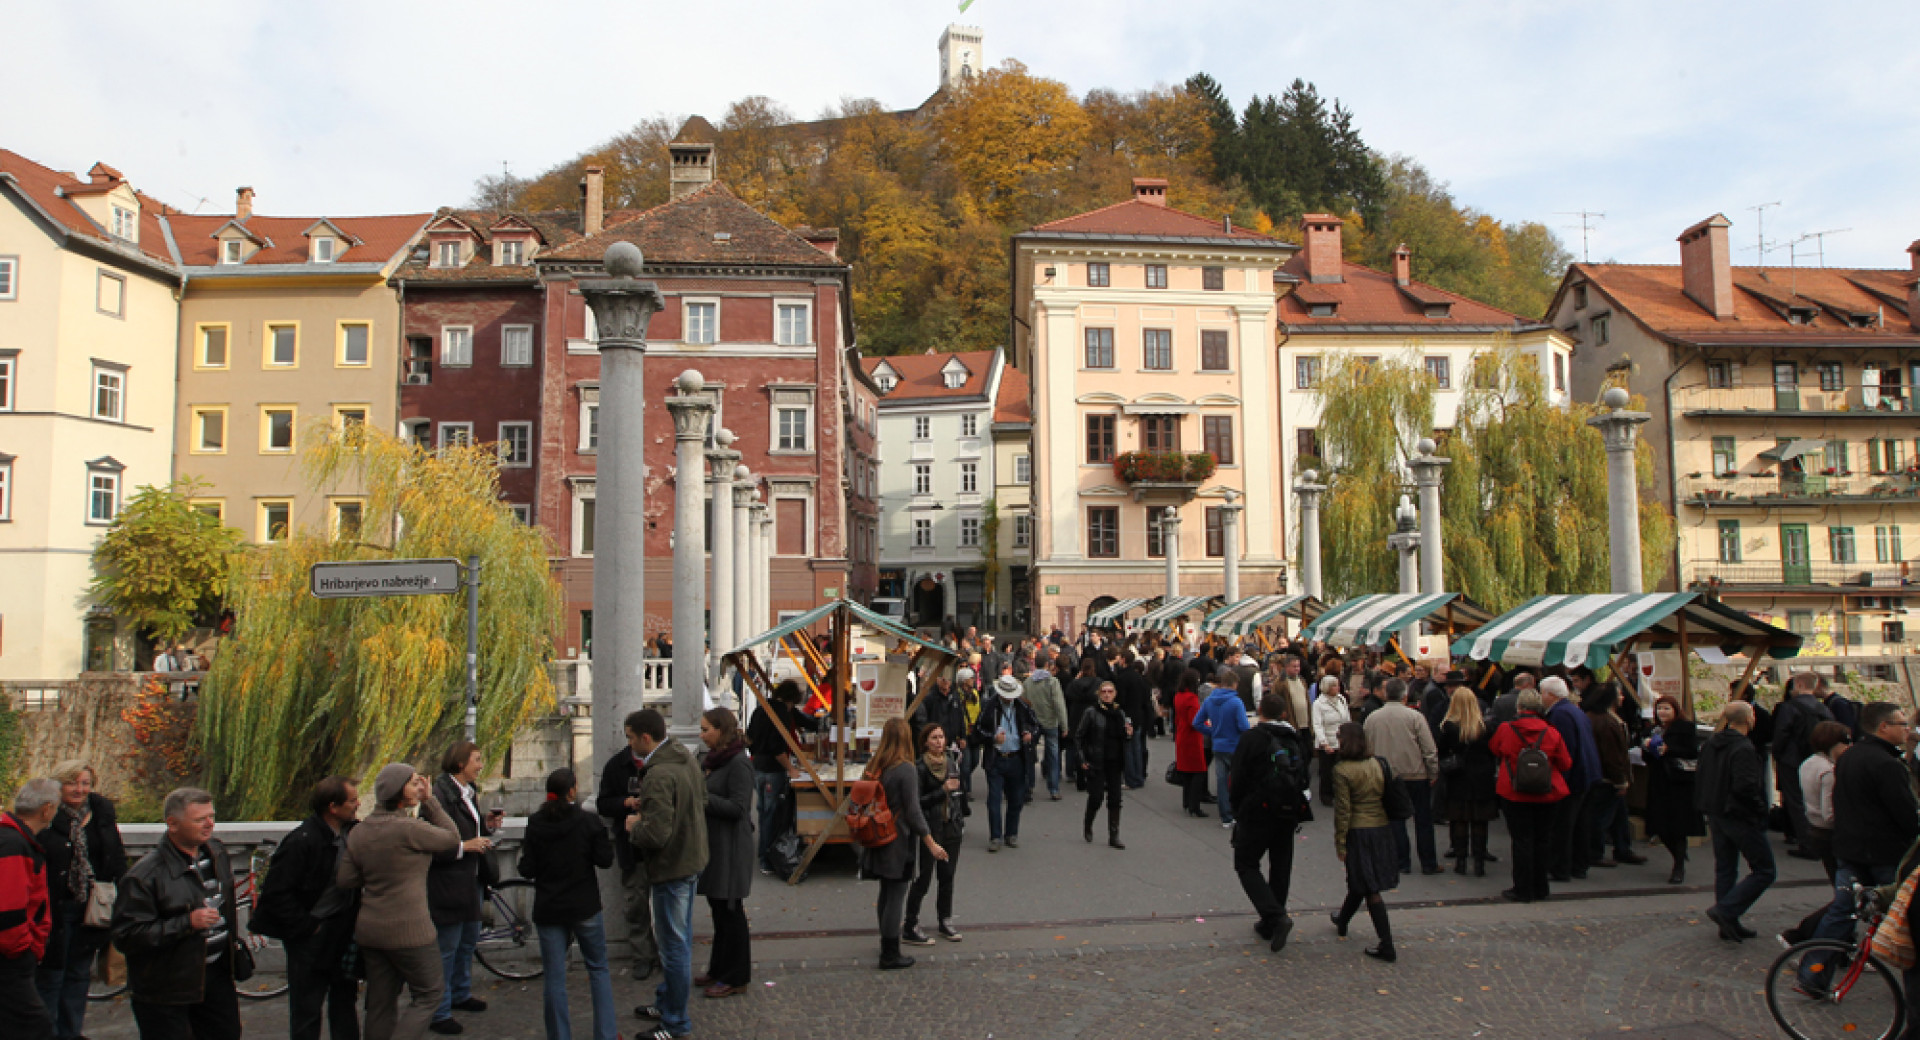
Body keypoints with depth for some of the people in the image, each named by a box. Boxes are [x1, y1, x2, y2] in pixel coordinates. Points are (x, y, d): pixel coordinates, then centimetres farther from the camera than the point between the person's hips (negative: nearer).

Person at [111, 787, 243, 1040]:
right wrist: (187, 923, -28)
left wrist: (233, 933, 20)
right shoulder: (145, 874, -19)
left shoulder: (217, 852, 5)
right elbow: (126, 936, -23)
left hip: (217, 973, 7)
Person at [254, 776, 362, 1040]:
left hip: (341, 931, 7)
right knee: (307, 1008, 6)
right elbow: (277, 892, -19)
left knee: (345, 998, 19)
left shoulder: (352, 832, -2)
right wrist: (306, 926, -15)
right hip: (310, 936, -6)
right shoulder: (301, 842, -21)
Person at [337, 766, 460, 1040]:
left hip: (369, 930, 7)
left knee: (380, 1004, 15)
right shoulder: (409, 828, -20)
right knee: (429, 994, 8)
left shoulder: (358, 832, 3)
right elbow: (452, 839, -5)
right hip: (408, 930, -7)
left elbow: (344, 879, 7)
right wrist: (430, 801, -5)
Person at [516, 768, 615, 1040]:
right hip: (585, 908, -1)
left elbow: (528, 869, -4)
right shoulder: (588, 821, -11)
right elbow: (605, 860, -9)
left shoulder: (535, 824, -5)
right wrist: (600, 836, 7)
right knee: (598, 969, 13)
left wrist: (521, 866, 18)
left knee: (553, 976, 8)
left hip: (548, 910, 1)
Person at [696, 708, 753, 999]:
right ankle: (719, 969, 29)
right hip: (712, 844, 9)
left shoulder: (738, 763, -17)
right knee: (718, 908, 17)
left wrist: (701, 796, -20)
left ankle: (736, 978, 11)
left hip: (730, 848, -9)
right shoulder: (713, 760, 12)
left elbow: (737, 807, -21)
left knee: (729, 910, 0)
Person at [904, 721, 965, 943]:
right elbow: (917, 801, -15)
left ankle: (946, 922, 24)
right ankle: (909, 928, 4)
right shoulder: (920, 767, -13)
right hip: (930, 828, -6)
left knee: (947, 875, 12)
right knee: (924, 877, -4)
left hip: (952, 826, 6)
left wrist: (961, 818, 19)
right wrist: (943, 790, -20)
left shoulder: (952, 760, 6)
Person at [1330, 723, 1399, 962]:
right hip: (1382, 828, 6)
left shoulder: (1342, 770, -15)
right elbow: (1387, 797, 8)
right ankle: (1342, 923, 43)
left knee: (1370, 889, 1)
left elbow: (1343, 810, -14)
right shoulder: (1378, 764, 2)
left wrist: (1340, 843, -8)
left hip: (1358, 832, -6)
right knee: (1360, 882, 22)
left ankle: (1387, 946, -1)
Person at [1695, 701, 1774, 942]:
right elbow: (1745, 786, -26)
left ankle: (1728, 924, 18)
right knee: (1763, 870, 3)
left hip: (1716, 813, 8)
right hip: (1740, 817, -8)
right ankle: (1725, 910, -6)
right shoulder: (1743, 748, -20)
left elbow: (1700, 780, 14)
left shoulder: (1711, 744, 7)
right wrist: (1760, 808, -11)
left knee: (1724, 869, 14)